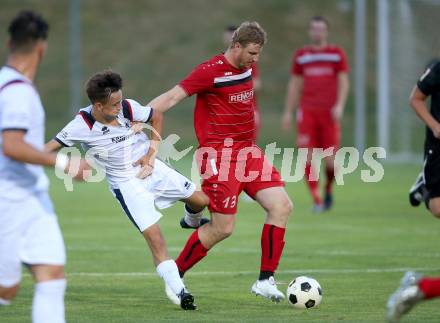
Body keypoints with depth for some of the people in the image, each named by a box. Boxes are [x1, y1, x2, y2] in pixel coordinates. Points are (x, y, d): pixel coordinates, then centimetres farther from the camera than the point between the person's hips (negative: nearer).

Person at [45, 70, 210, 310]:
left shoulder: (128, 108, -15)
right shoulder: (82, 126, -24)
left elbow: (157, 117, 3)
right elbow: (49, 148, -19)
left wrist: (151, 153, -2)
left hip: (151, 168, 4)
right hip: (126, 184, -4)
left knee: (200, 200, 7)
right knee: (154, 237, -15)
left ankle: (193, 221, 45)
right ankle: (180, 292, -12)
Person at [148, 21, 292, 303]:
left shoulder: (247, 68, 10)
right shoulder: (210, 71, -14)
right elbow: (172, 97, -18)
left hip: (248, 151, 8)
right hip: (219, 155, -8)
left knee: (282, 206, -5)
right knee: (222, 228, -8)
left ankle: (266, 280, 1)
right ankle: (174, 275, 12)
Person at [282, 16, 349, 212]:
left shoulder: (337, 54, 5)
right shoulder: (301, 56, 12)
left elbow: (343, 82, 1)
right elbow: (294, 85, 16)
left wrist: (340, 105, -13)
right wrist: (288, 112, 12)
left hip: (329, 113, -1)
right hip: (307, 112, 2)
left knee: (330, 160, -4)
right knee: (307, 157, -10)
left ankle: (328, 189, 26)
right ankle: (316, 200, -3)